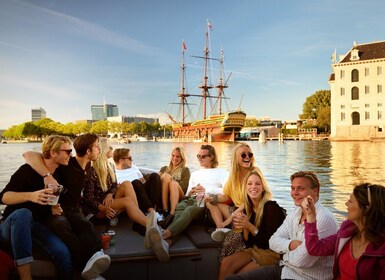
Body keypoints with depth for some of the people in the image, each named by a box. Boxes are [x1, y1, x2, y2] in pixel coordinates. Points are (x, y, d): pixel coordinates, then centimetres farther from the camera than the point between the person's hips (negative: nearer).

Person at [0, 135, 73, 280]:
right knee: (23, 213, -41)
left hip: (38, 226, 4)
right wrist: (30, 196, -34)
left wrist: (54, 209, -2)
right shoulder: (28, 170, -11)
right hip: (12, 226, -3)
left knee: (62, 252, -29)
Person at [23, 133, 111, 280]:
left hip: (73, 210, 5)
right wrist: (47, 175, -33)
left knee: (86, 226, -33)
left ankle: (94, 257, -63)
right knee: (62, 226, -41)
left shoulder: (87, 165, 12)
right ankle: (89, 263, -61)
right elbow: (28, 155, -20)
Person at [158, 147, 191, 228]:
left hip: (178, 197, -1)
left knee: (173, 183, -34)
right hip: (162, 196, 2)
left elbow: (184, 187, 6)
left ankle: (172, 214, -56)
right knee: (165, 176, -26)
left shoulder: (185, 170, 22)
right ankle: (165, 210, -40)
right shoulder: (164, 168, 33)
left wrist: (171, 180, -8)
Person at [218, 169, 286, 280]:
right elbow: (248, 242, 5)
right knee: (225, 263, -18)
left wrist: (249, 226, -24)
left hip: (271, 253, -5)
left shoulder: (271, 207, -15)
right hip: (253, 250, 6)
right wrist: (244, 227, -14)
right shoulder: (248, 208, 3)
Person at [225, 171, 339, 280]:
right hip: (283, 268, 8)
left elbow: (301, 260, -26)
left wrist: (284, 251, -4)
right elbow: (273, 241, 6)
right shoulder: (295, 212, 8)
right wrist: (290, 244, -15)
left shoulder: (324, 219, -21)